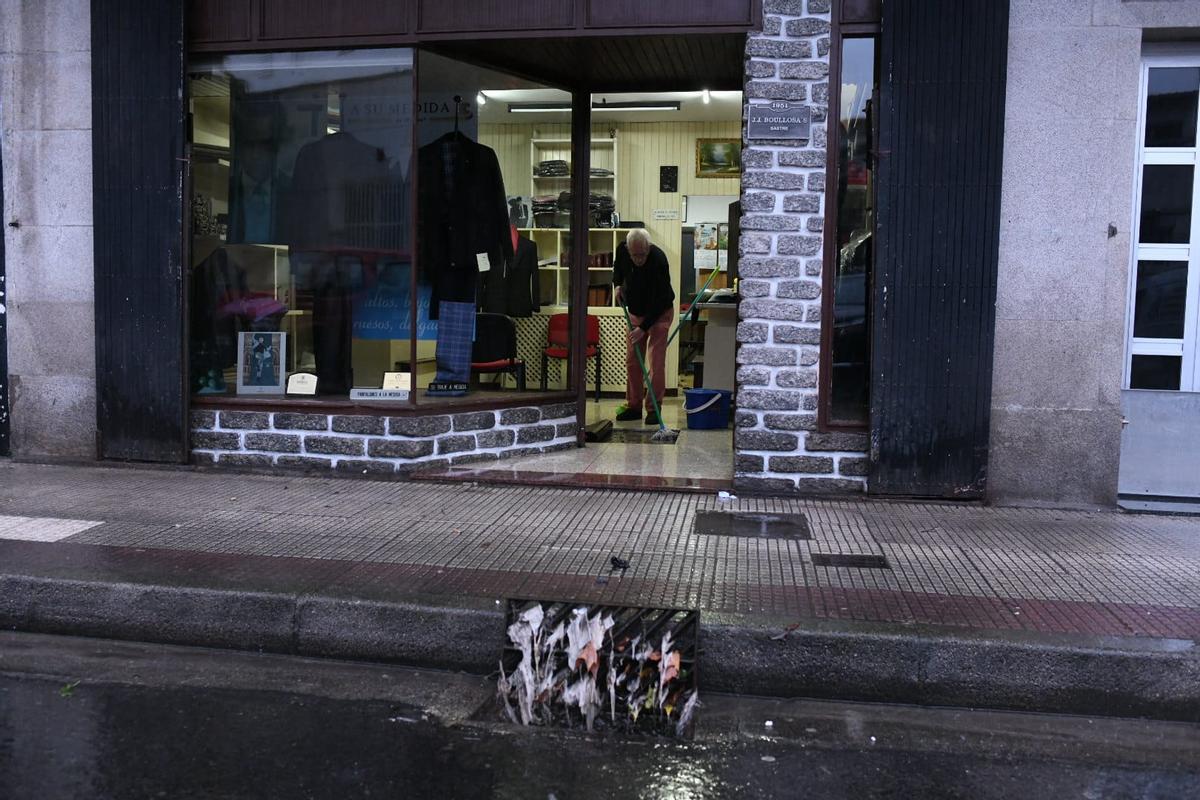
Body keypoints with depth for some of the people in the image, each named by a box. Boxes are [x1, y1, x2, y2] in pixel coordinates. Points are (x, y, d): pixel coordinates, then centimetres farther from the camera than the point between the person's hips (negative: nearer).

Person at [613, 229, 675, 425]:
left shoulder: (658, 260, -30)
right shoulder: (622, 250, -13)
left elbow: (659, 301, -30)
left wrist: (644, 328, -32)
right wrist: (618, 284, -2)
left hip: (659, 314, -6)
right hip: (635, 312, 6)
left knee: (656, 362, -10)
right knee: (632, 361, 5)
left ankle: (653, 408, -4)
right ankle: (633, 406, 14)